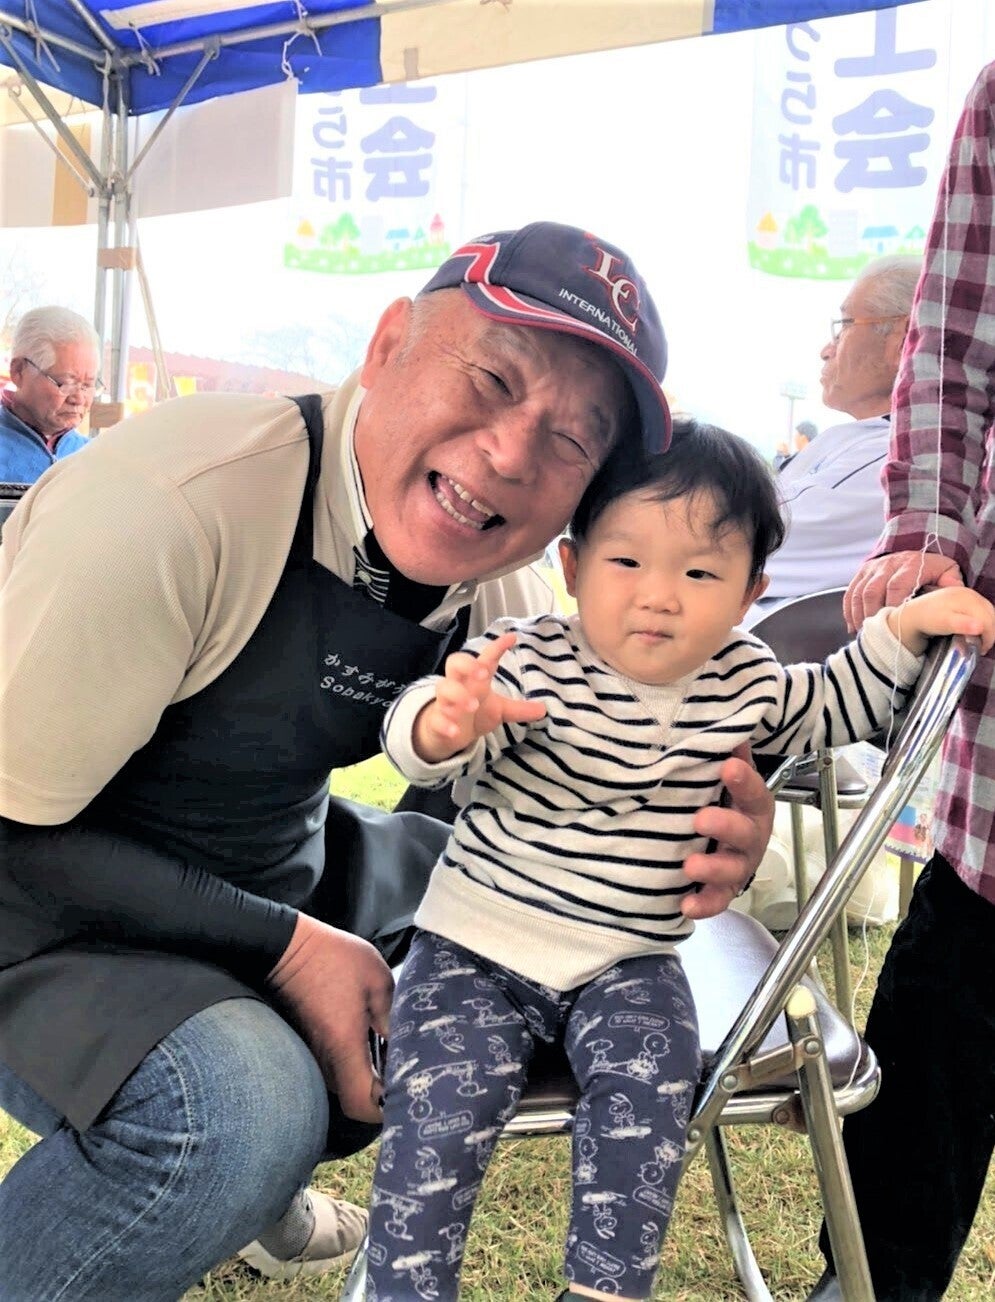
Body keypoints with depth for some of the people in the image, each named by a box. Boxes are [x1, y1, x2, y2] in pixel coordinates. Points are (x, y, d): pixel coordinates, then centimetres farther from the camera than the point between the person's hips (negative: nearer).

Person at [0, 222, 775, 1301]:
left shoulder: (502, 589, -8)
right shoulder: (173, 507, -30)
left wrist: (696, 840, -22)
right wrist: (285, 946, -26)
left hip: (273, 872, 8)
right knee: (243, 1113, -33)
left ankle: (245, 1186, 21)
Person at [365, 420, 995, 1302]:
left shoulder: (746, 685, 1)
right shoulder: (533, 664, -15)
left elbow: (833, 708, 21)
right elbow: (416, 741, -28)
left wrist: (906, 626, 6)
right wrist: (447, 724, -53)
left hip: (628, 963, 3)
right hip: (479, 946, -3)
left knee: (645, 1089, -22)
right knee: (441, 1112, -18)